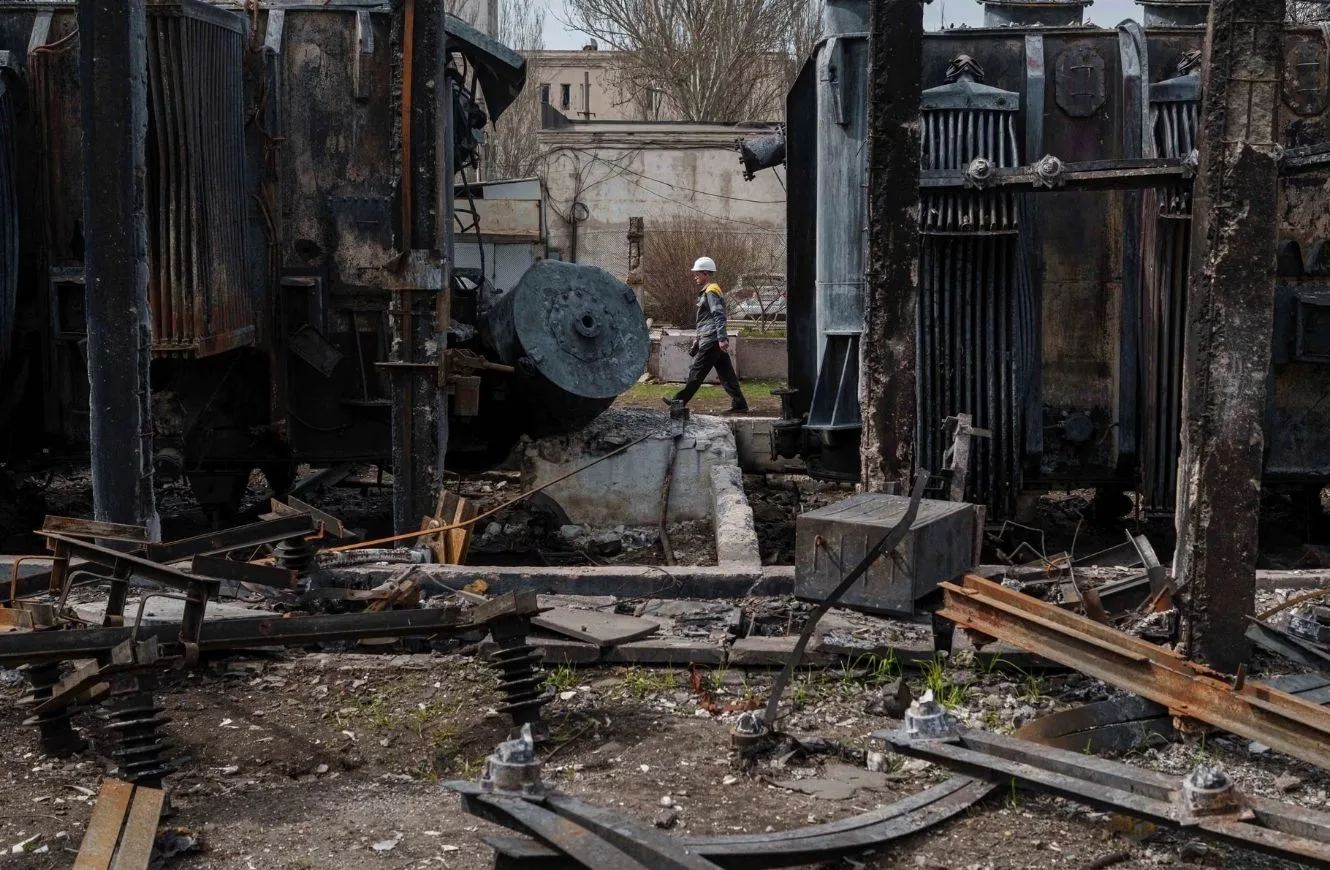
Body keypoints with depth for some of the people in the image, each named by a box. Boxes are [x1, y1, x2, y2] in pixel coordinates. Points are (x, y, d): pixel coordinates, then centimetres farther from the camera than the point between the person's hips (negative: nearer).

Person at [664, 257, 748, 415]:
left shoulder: (711, 292, -11)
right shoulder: (706, 292, 21)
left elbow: (719, 316, -21)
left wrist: (722, 338, -28)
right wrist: (698, 339, 28)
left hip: (711, 341, -10)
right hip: (714, 340, 10)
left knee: (696, 372, -3)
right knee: (726, 374, 7)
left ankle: (680, 400, 3)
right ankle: (739, 404, 6)